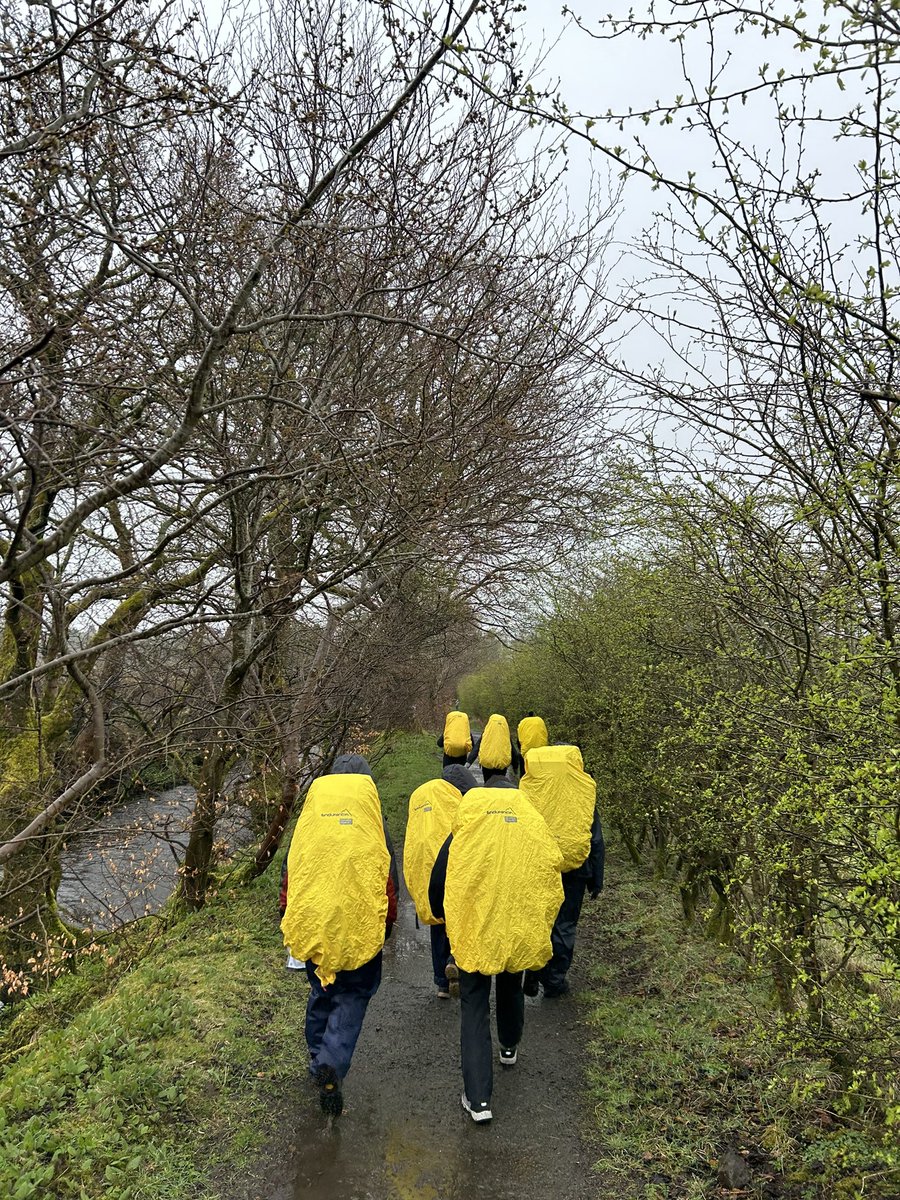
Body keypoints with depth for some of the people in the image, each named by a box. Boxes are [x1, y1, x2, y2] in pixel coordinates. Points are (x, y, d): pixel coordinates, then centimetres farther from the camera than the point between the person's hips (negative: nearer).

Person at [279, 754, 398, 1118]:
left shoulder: (307, 822, -1)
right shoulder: (374, 825, -7)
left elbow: (289, 876, 5)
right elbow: (389, 881, -1)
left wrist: (288, 921, 20)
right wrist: (387, 924, 14)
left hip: (310, 926, 3)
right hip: (360, 928, -3)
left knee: (320, 992, 23)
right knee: (353, 996, 10)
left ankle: (318, 1057, 34)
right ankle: (333, 1062, -8)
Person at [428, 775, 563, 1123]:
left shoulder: (462, 837, -8)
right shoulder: (538, 831, -3)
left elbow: (437, 886, -3)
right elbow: (552, 890, 3)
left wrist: (444, 917, 17)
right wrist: (536, 931, 17)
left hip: (472, 936, -3)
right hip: (519, 936, 3)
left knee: (474, 1008, 9)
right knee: (510, 990, 29)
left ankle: (478, 1099, 5)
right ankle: (510, 1048, 54)